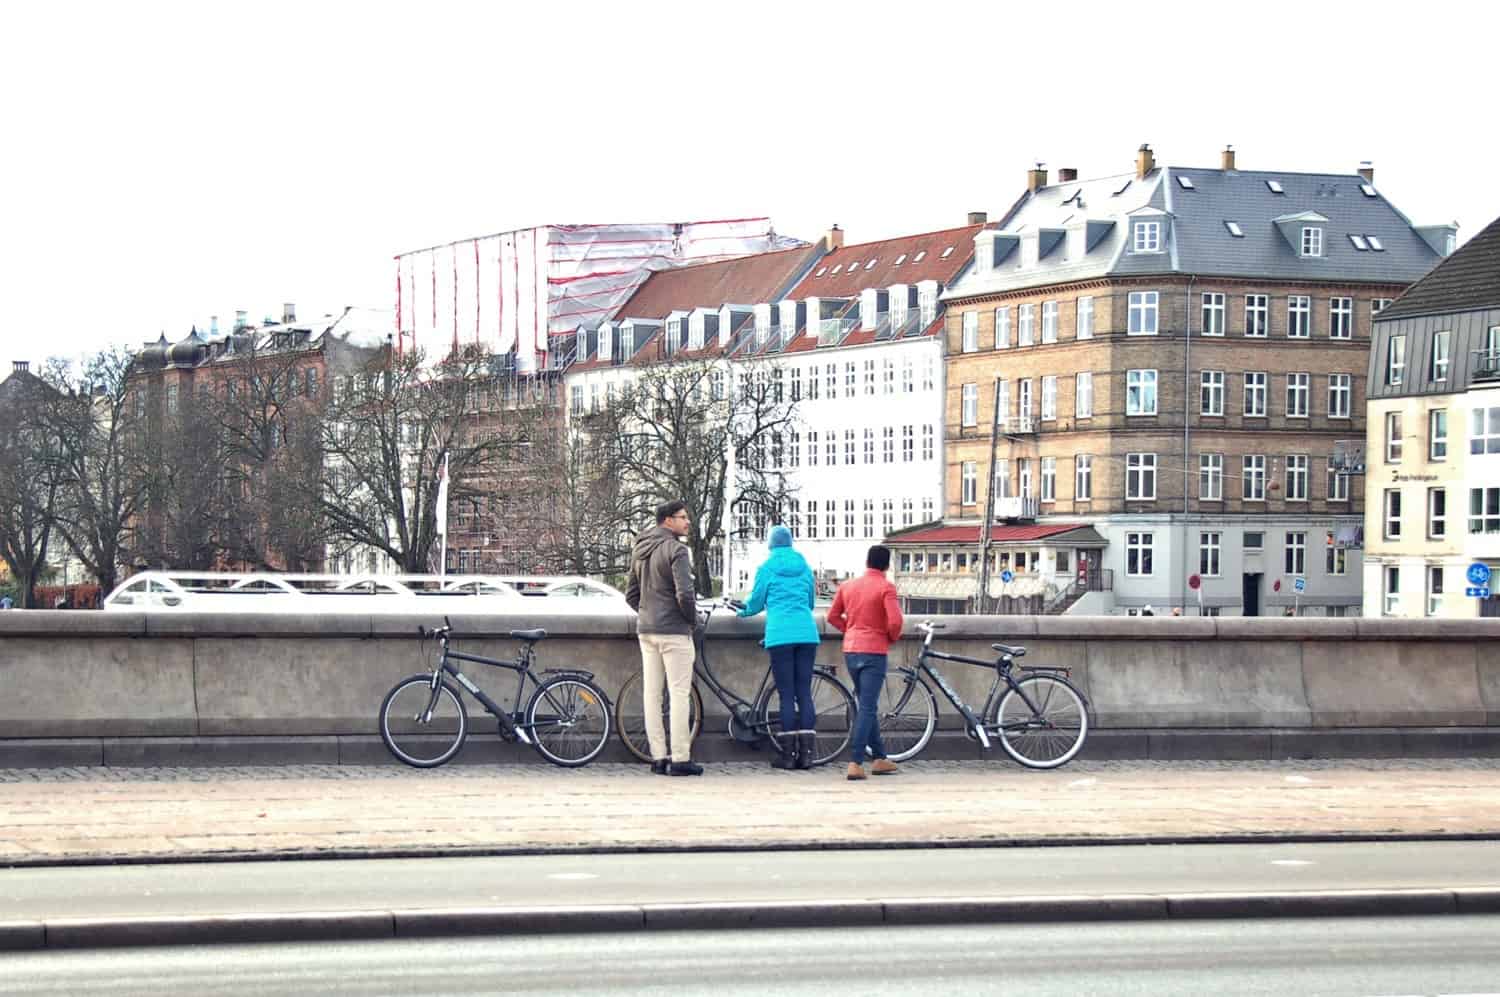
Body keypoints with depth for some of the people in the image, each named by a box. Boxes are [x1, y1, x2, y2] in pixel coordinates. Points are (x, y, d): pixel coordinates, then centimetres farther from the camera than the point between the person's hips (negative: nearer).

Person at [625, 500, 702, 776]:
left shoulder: (640, 551, 13)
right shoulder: (676, 549, -13)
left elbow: (631, 594, 18)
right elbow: (684, 594, -21)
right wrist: (693, 619, -5)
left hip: (646, 629, 8)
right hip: (674, 630, -8)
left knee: (652, 693, 7)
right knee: (679, 693, -5)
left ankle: (658, 757, 9)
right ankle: (680, 759, -6)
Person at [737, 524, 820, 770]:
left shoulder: (767, 568, 3)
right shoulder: (805, 567, 15)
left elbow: (756, 602, 8)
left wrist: (744, 612, 30)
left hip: (780, 635, -3)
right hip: (807, 633, 3)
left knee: (787, 695, -2)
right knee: (804, 693, 4)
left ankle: (788, 754, -2)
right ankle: (806, 752, 1)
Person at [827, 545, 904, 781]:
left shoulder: (847, 586, 9)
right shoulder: (886, 587, -9)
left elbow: (833, 616, 13)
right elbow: (895, 621, -18)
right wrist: (892, 637, 1)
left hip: (851, 651, 6)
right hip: (874, 651, -6)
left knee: (867, 706, 17)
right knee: (867, 708, -6)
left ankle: (880, 759, 23)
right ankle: (855, 763, -15)